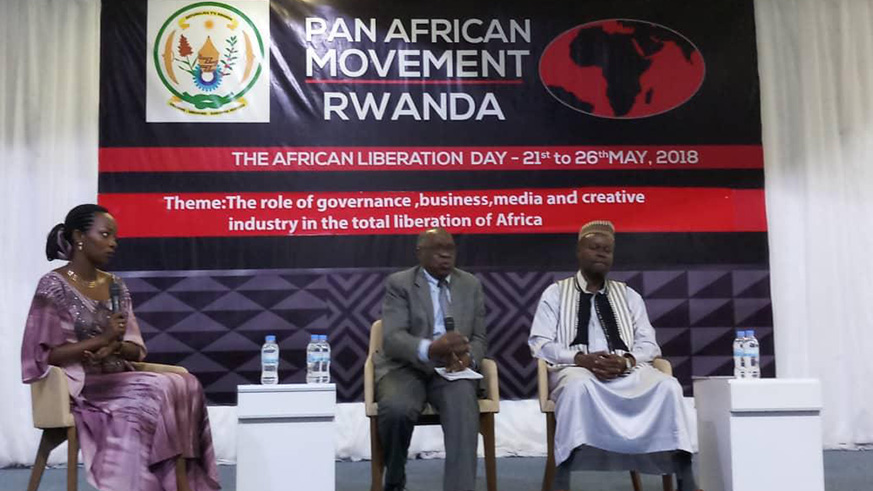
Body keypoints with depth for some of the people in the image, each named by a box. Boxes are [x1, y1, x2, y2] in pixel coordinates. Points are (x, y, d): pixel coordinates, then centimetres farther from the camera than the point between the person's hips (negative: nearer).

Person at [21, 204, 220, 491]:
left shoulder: (116, 286, 13)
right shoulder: (53, 286, -6)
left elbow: (136, 350, 11)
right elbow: (43, 356, -11)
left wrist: (115, 346, -12)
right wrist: (101, 339, -17)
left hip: (118, 379, 6)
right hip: (78, 387, -6)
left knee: (186, 386, -22)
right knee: (159, 395, -29)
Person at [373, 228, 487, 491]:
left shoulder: (471, 284, 12)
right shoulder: (399, 283, 1)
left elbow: (478, 338, 12)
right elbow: (392, 339, -12)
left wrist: (467, 358, -13)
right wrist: (431, 348, -33)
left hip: (452, 369, 2)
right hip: (407, 366, -2)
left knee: (464, 405, -32)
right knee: (396, 409, -33)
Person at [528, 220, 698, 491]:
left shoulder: (629, 295, 20)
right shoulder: (555, 293, 12)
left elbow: (648, 344, 11)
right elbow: (540, 344, 2)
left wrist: (625, 360, -12)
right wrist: (582, 359, -15)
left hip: (627, 371, 3)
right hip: (577, 370, -3)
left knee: (667, 385, -29)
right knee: (579, 386, -40)